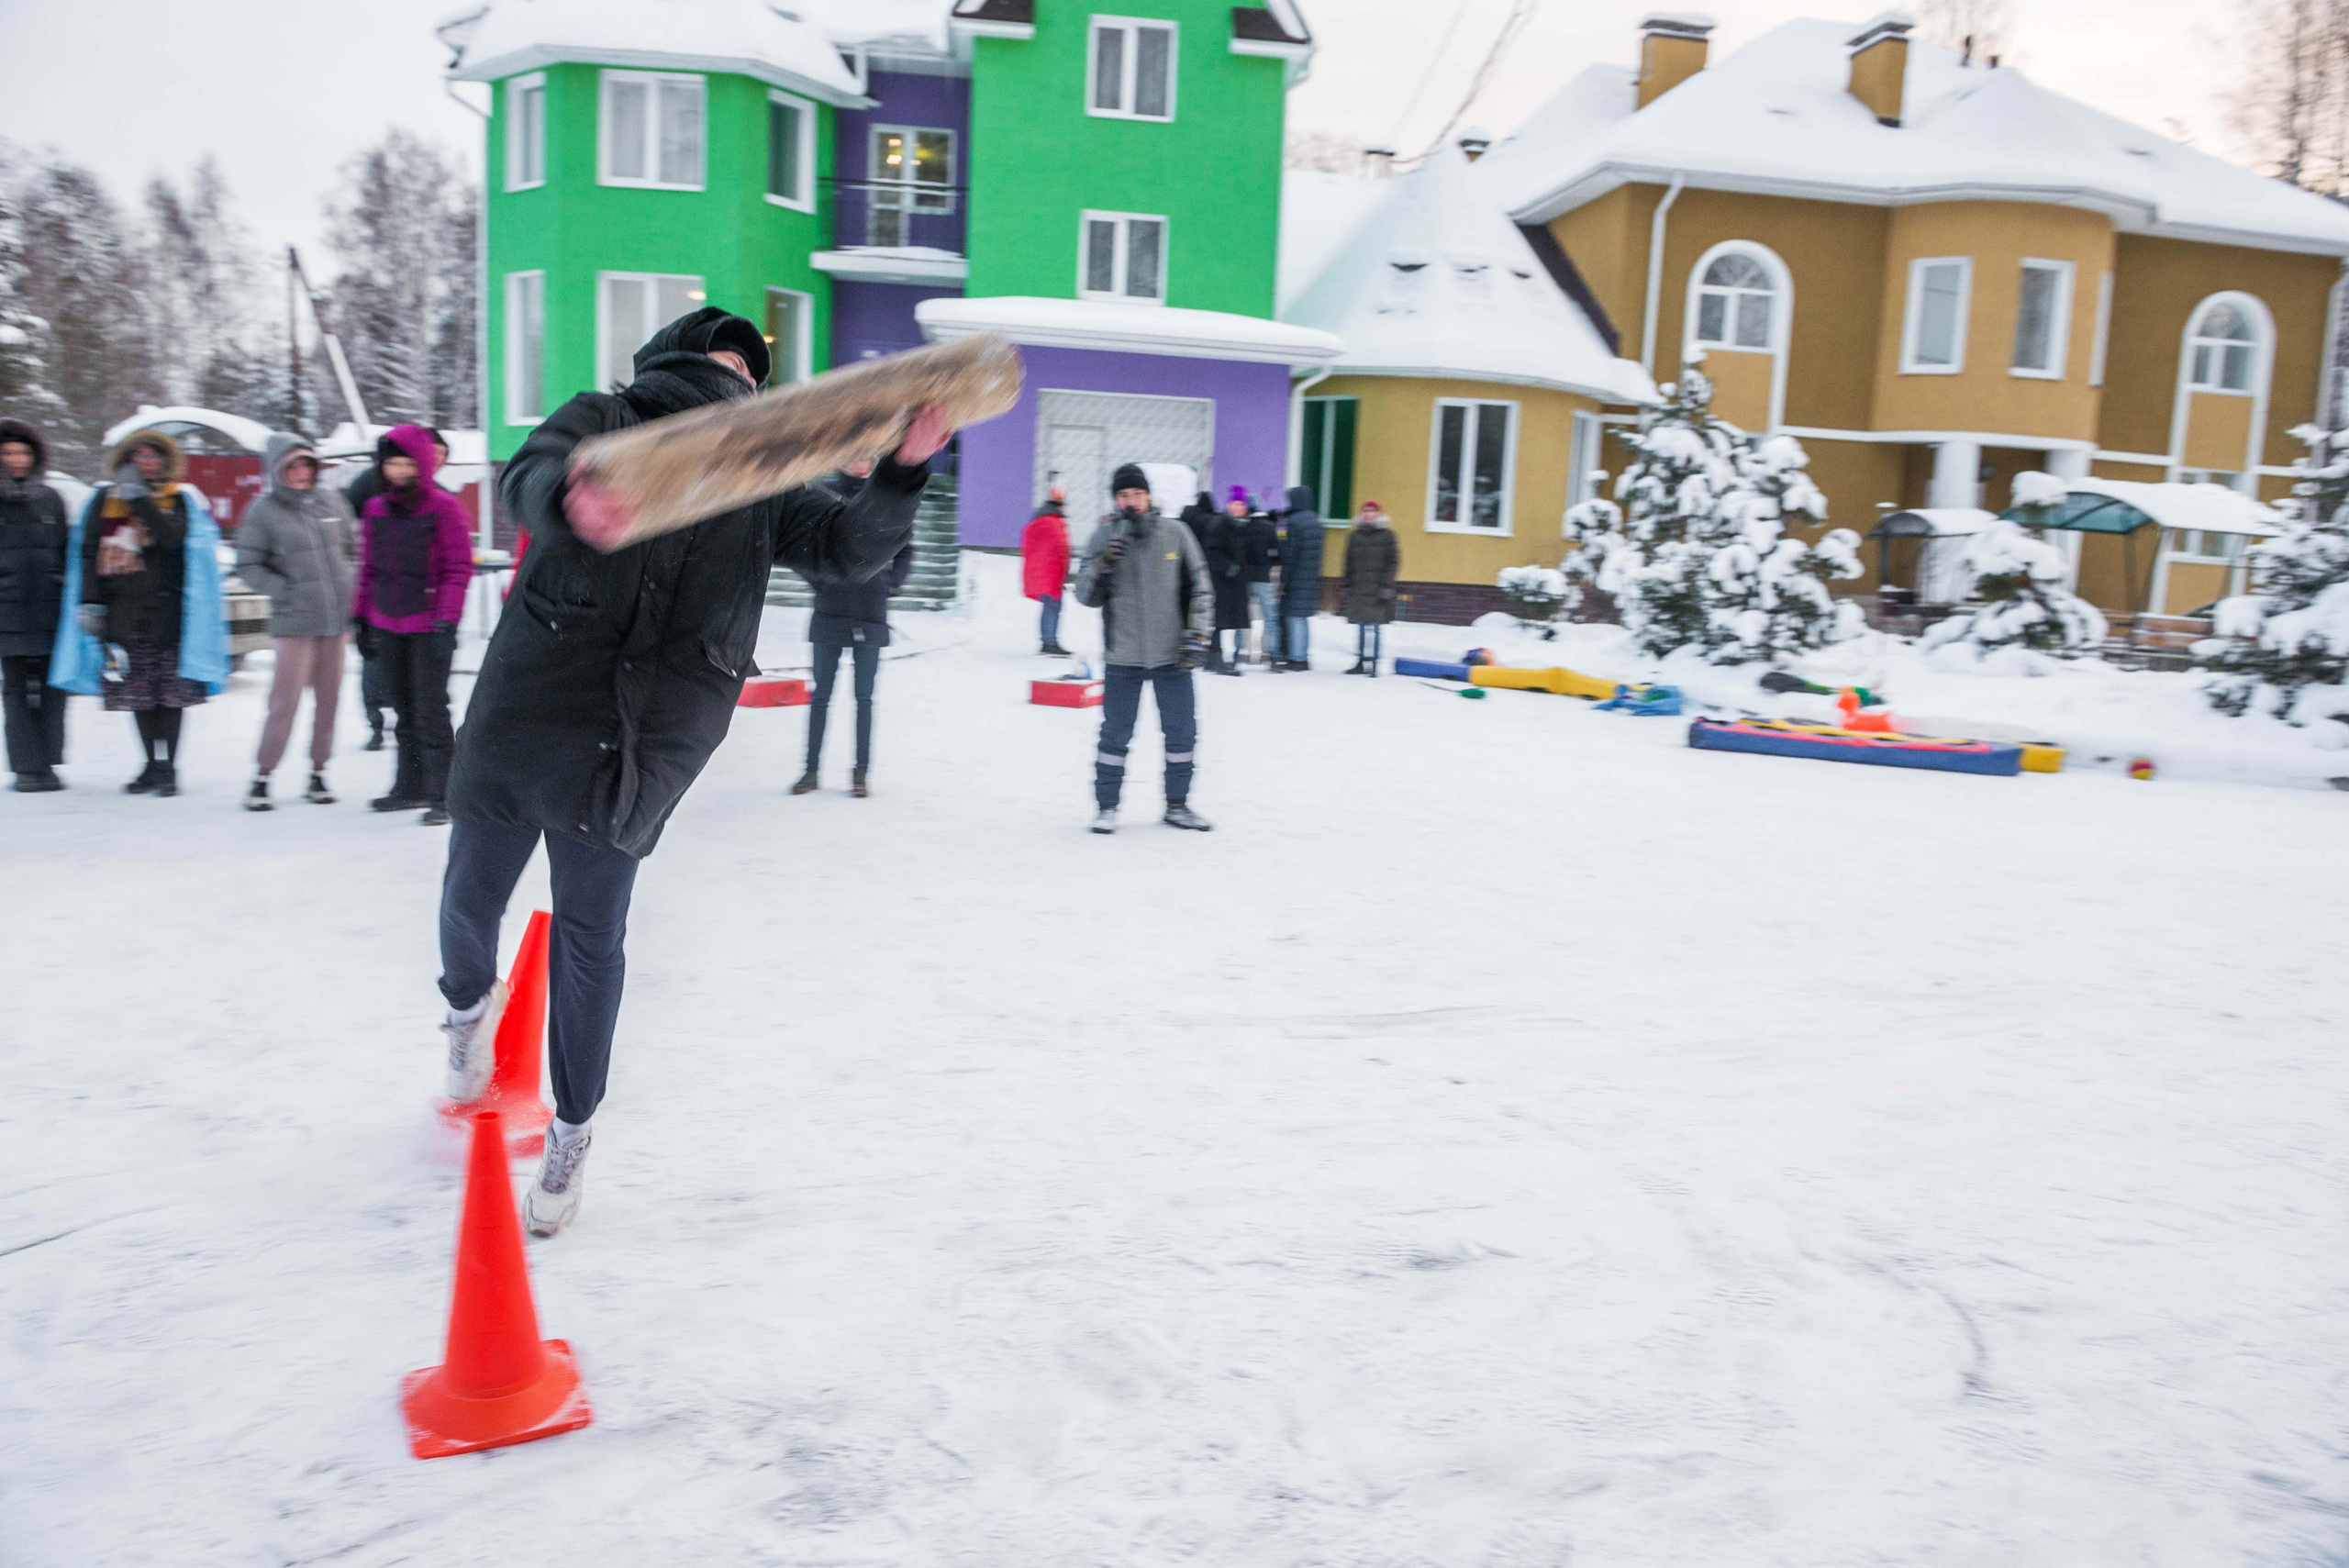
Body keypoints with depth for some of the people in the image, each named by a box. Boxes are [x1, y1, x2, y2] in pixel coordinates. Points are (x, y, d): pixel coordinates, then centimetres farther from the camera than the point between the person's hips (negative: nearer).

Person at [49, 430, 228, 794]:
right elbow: (88, 553, 9)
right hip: (124, 609, 2)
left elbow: (173, 537, -14)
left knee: (171, 688, -4)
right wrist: (90, 601, 1)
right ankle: (152, 765, 14)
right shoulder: (105, 499, 12)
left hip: (168, 608, -2)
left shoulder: (181, 499, 6)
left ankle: (168, 766, 3)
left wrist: (141, 499, -15)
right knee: (138, 691, 5)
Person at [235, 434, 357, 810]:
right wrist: (285, 590, -10)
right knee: (285, 703, -6)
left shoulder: (330, 499, 7)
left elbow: (354, 545, 17)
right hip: (294, 623, -4)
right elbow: (248, 566, -1)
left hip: (337, 620, 4)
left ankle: (318, 775, 21)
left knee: (329, 701, 9)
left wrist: (350, 581, 3)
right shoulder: (263, 511, -4)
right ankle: (261, 779, 7)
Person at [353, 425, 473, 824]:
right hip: (388, 627, 6)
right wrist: (361, 617, 15)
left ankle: (441, 796, -1)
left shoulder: (443, 507, -7)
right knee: (404, 711, 14)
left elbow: (459, 570, -10)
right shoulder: (376, 509, 9)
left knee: (430, 712, -7)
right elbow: (369, 569, 17)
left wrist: (446, 620, -16)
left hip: (428, 626, -6)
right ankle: (409, 787, 26)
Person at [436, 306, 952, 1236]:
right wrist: (571, 502, -40)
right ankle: (471, 1005, 48)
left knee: (591, 934, 1)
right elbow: (527, 477, -15)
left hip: (642, 744, 1)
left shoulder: (761, 485, 14)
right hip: (526, 712, 0)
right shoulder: (601, 422, 4)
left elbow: (850, 547, 3)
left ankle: (573, 1128, 19)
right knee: (472, 899, 13)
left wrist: (903, 470, -16)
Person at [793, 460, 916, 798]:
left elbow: (904, 551, 13)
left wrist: (890, 583, 0)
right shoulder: (827, 493, 3)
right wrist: (818, 578, -4)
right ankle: (811, 769, 14)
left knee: (864, 696, 4)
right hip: (830, 612, 0)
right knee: (821, 694, 5)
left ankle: (860, 772, 11)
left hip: (870, 614, 0)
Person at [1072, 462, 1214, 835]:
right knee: (1116, 734, 3)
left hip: (1171, 654, 1)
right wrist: (1102, 564, -19)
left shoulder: (1175, 533, -1)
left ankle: (1177, 805, 24)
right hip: (1123, 655, -1)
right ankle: (1106, 806, 17)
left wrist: (1198, 638, -2)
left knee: (1182, 732, 9)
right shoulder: (1104, 538, -1)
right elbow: (1086, 596, -2)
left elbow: (1199, 589, 4)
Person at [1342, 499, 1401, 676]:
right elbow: (1349, 562, 17)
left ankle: (1373, 663, -1)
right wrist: (1347, 586, 13)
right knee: (1361, 627, 6)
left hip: (1377, 590, -4)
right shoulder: (1355, 535, 14)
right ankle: (1361, 662, 13)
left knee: (1374, 627, -6)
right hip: (1358, 589, 4)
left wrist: (1386, 586, -9)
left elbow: (1393, 562, -2)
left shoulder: (1387, 535, 1)